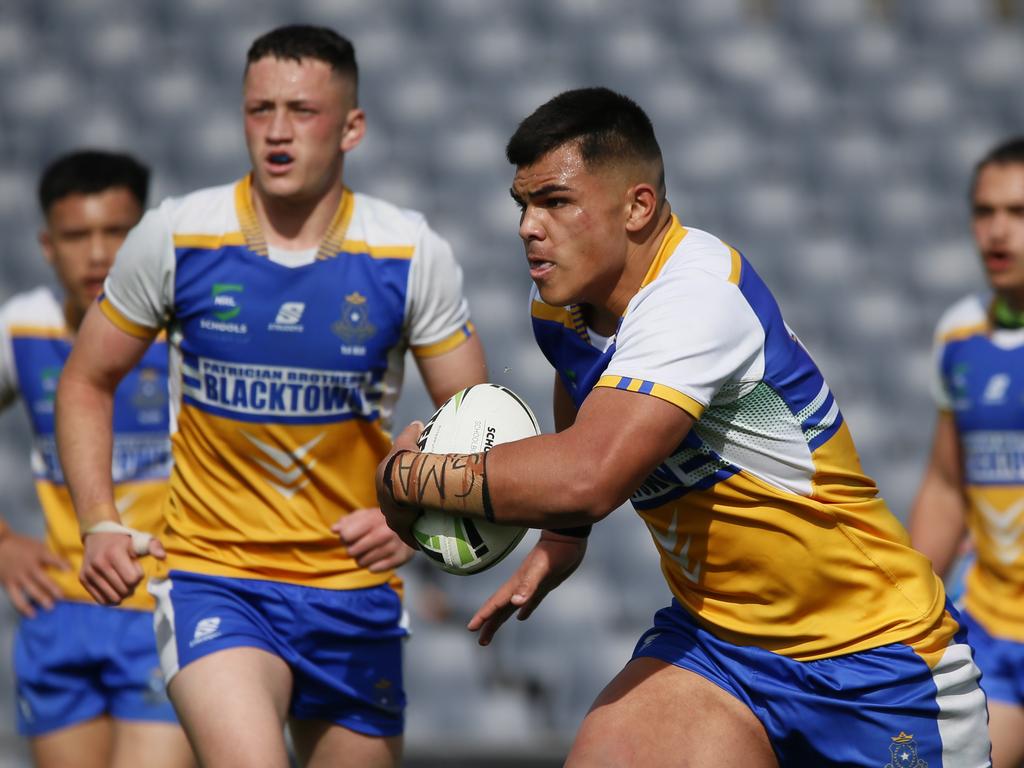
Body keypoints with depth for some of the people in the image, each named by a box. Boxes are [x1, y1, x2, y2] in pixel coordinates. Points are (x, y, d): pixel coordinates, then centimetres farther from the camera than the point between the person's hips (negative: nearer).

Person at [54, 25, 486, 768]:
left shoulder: (411, 255, -4)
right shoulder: (175, 237, -5)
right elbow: (87, 382, 8)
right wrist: (100, 523, -6)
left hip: (355, 589, 3)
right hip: (213, 579, -2)